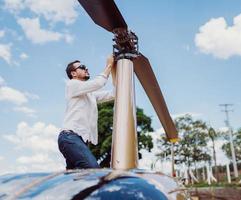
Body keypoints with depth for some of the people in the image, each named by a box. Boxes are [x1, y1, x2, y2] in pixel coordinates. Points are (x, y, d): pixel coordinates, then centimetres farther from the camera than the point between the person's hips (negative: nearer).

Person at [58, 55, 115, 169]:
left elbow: (112, 94, 18)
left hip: (81, 138, 9)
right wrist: (109, 65, 3)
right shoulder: (72, 84, 4)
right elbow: (98, 83, -9)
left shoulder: (90, 94, 27)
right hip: (70, 136, -9)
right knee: (92, 168, -27)